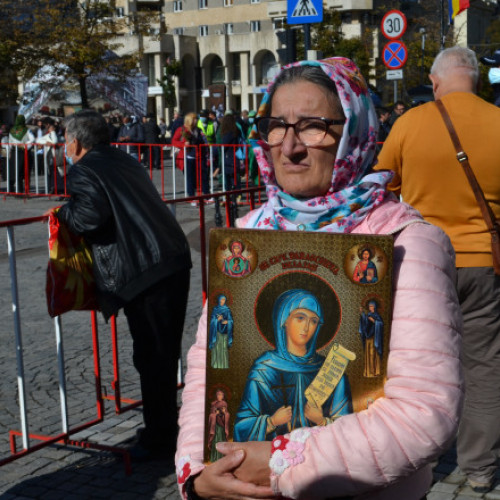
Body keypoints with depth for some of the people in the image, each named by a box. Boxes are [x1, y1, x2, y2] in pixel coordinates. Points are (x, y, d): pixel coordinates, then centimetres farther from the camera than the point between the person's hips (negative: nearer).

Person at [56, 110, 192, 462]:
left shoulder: (83, 171, -4)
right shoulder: (125, 160, 22)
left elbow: (91, 216, -19)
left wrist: (64, 213, 1)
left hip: (143, 273, -8)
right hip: (176, 260, 8)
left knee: (152, 357, 0)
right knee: (166, 353, 17)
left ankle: (159, 439, 10)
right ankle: (166, 429, 30)